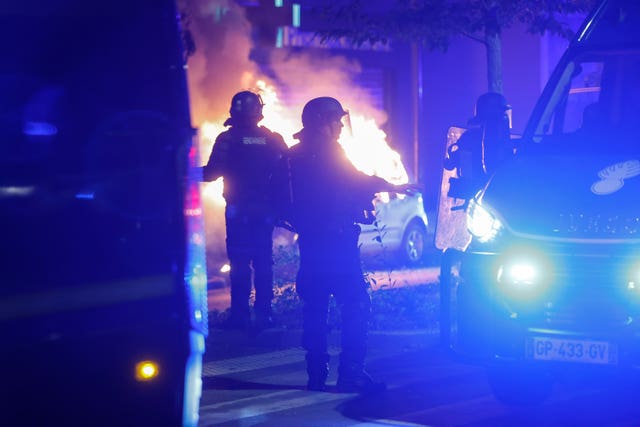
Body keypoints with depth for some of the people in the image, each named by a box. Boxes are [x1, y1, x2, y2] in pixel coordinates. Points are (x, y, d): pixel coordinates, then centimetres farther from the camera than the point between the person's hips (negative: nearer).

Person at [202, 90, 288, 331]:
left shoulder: (228, 139, -6)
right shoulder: (273, 139, 6)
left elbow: (212, 172, -10)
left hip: (239, 209, -4)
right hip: (266, 209, 4)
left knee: (239, 262, -2)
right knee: (263, 261, 9)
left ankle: (240, 314, -5)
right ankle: (263, 314, 7)